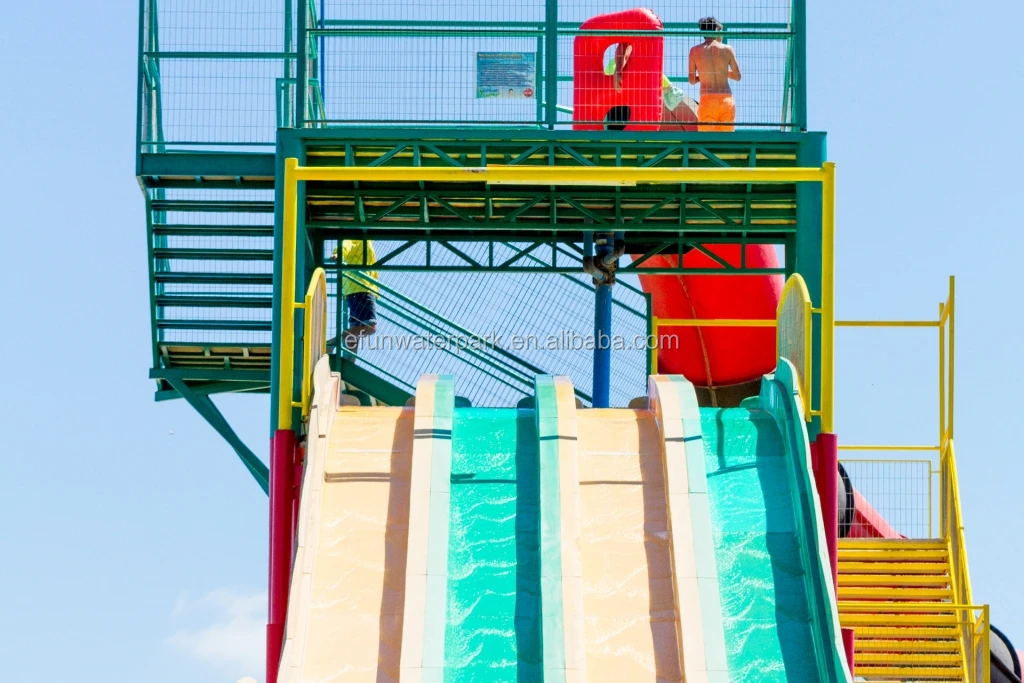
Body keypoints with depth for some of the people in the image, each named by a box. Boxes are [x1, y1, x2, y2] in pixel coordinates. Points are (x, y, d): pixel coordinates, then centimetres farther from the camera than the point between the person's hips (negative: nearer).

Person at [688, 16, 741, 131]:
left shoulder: (695, 51, 4)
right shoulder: (727, 50, 4)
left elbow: (692, 81, 6)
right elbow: (738, 76, 10)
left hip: (707, 100, -1)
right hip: (726, 99, 1)